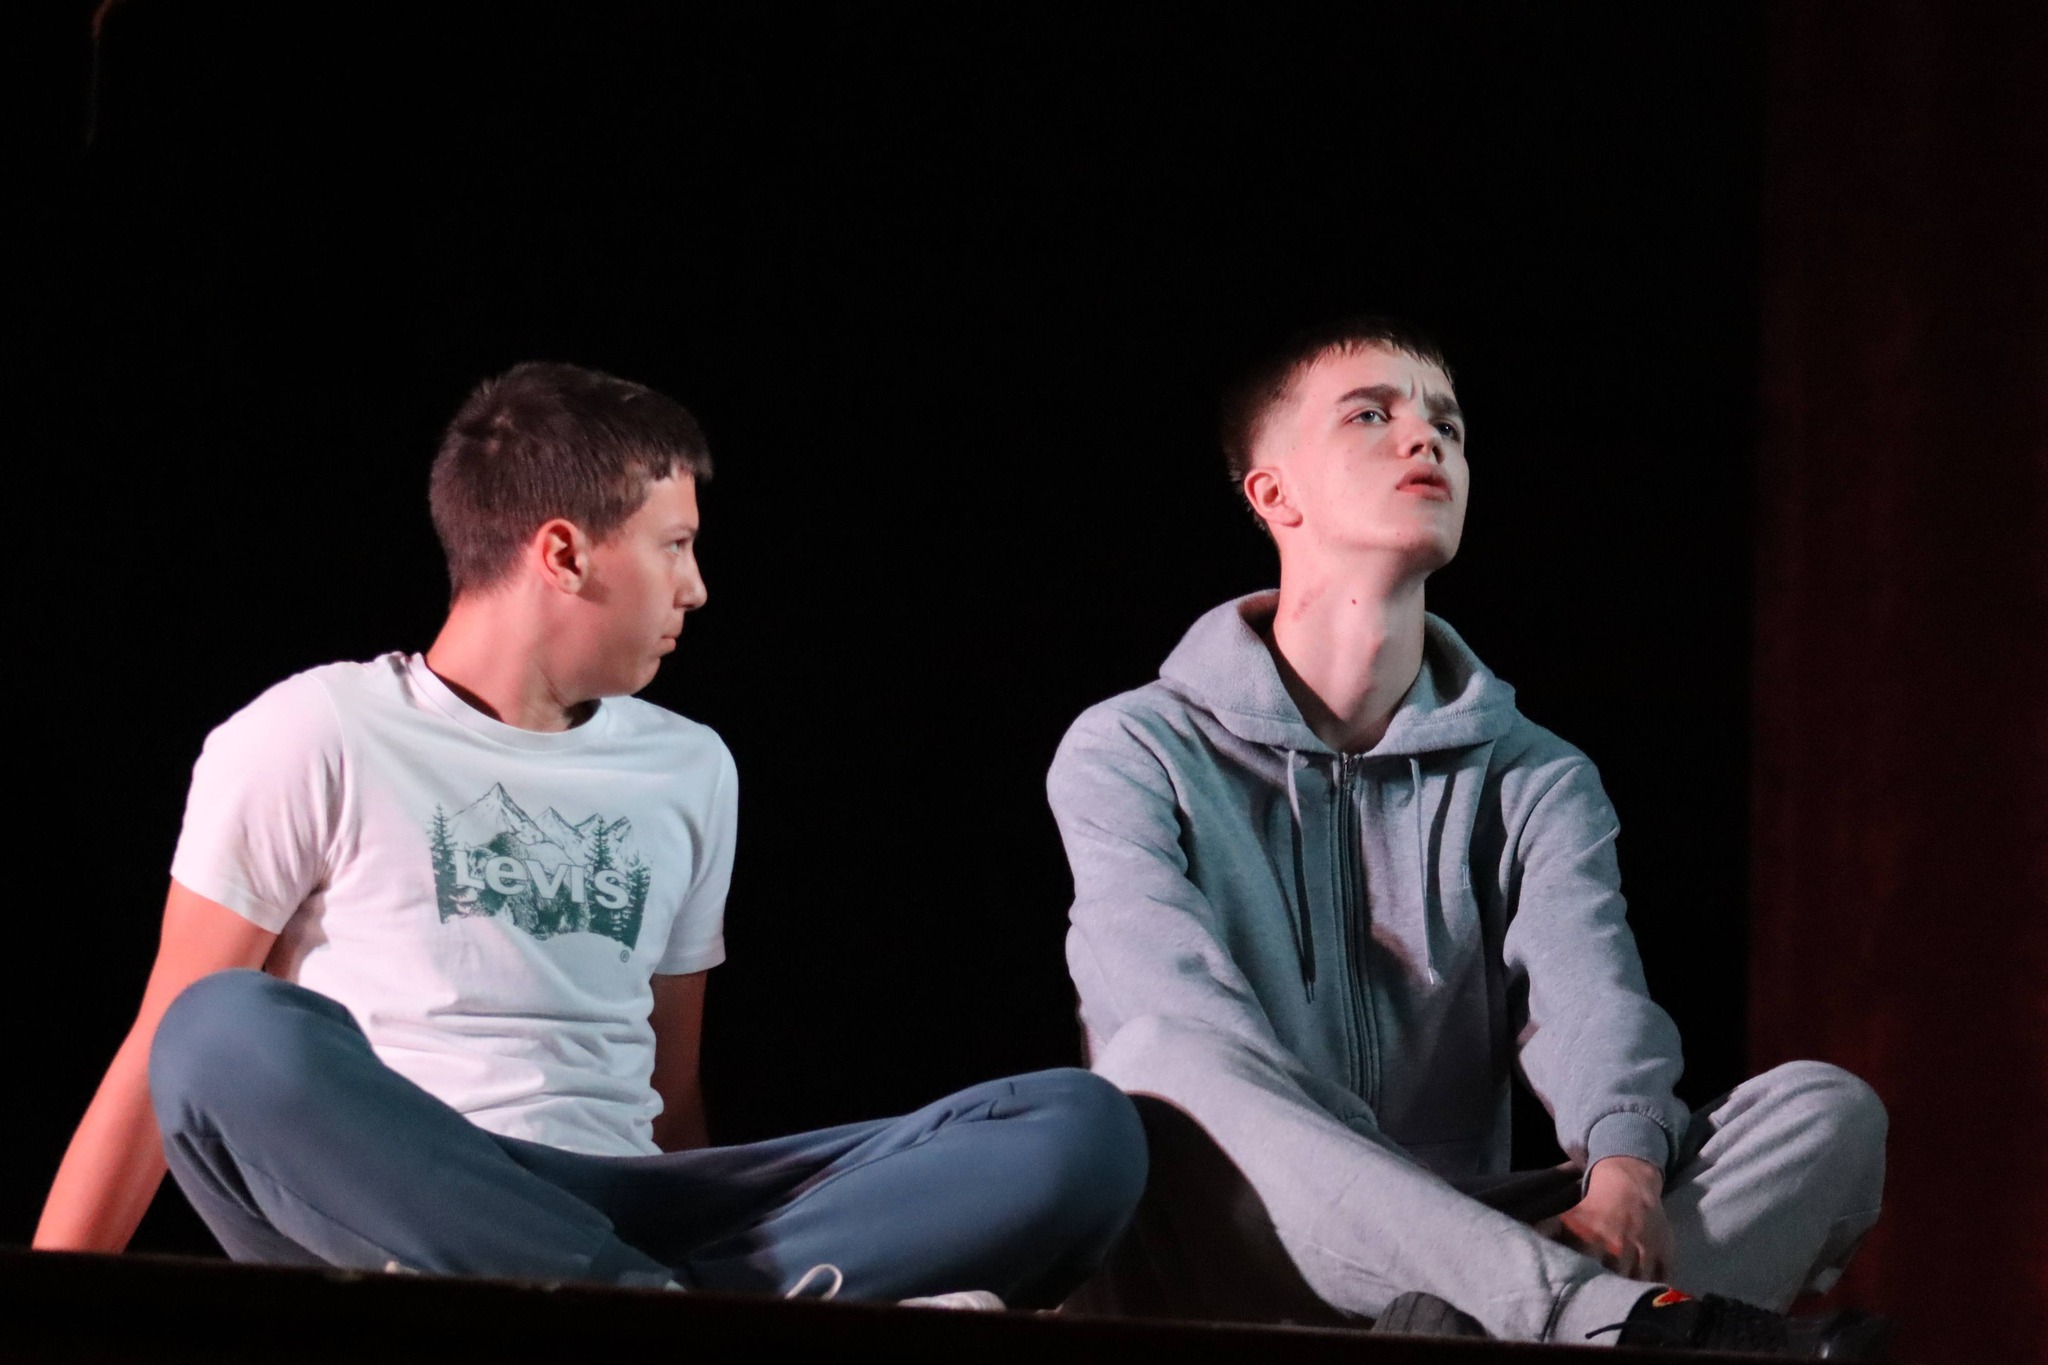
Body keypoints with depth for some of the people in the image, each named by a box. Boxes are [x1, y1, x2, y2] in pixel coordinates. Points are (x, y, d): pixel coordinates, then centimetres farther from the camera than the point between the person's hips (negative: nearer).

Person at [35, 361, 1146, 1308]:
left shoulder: (688, 770, 22)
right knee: (234, 1035, -39)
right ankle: (719, 1319, -44)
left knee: (1081, 1131, -16)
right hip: (375, 1211, -4)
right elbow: (171, 1052, 4)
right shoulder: (314, 740, 7)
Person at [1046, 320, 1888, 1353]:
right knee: (1160, 1067, -36)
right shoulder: (1130, 756, 7)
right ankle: (1621, 1314, -50)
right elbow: (1191, 1027, -12)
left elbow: (1586, 998, -3)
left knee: (1827, 1113, -16)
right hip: (1234, 1282, -3)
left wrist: (1626, 1173, -28)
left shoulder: (1537, 784, 18)